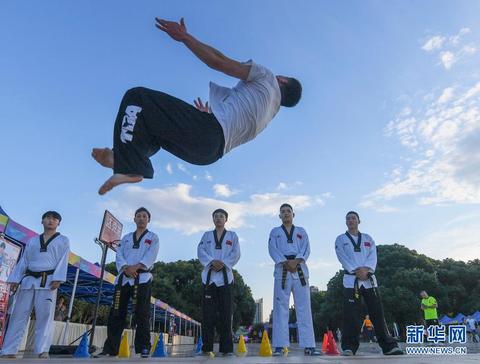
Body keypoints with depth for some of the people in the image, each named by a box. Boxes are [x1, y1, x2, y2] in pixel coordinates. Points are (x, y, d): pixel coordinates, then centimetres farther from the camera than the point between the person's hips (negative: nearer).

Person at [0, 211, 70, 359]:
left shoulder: (63, 240, 9)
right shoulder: (32, 241, 20)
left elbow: (63, 261, -2)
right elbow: (23, 261, 15)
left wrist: (57, 279, -15)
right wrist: (15, 279, 4)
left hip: (48, 281, -4)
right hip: (28, 280, 4)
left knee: (45, 316, -8)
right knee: (19, 314, 3)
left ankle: (42, 351, -7)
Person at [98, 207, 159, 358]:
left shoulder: (153, 237, 10)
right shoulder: (126, 238, 21)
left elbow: (150, 257, -5)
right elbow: (119, 256, 8)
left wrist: (135, 267, -18)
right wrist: (126, 268, -12)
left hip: (142, 278, -4)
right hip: (123, 278, 4)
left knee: (142, 315, -3)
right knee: (116, 314, 4)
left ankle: (144, 348, 5)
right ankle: (110, 349, 13)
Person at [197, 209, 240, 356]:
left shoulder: (232, 236, 13)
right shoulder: (206, 235, 16)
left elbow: (236, 254, 1)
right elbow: (200, 251, 2)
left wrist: (223, 264, -14)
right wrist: (212, 261, -15)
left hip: (225, 276, -1)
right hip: (209, 276, 1)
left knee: (225, 314, -1)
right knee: (208, 313, -1)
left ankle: (226, 348, 3)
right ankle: (207, 347, 5)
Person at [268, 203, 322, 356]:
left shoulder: (301, 231, 18)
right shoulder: (275, 232, 15)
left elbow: (306, 249, 3)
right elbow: (273, 250, 0)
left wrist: (296, 261, -16)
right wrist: (286, 263, -16)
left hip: (300, 271, 1)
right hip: (282, 271, -1)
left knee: (304, 308, 0)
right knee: (280, 308, -3)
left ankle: (308, 346, 2)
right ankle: (279, 346, 0)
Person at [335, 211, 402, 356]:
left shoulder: (368, 238, 17)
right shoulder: (340, 239, 10)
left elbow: (373, 256, 2)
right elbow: (343, 258, -3)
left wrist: (365, 269, -16)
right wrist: (356, 270, -16)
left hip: (369, 278, 2)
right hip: (351, 279, -2)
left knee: (377, 312, 1)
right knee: (351, 315, -6)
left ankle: (389, 346, 8)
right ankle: (349, 347, 1)